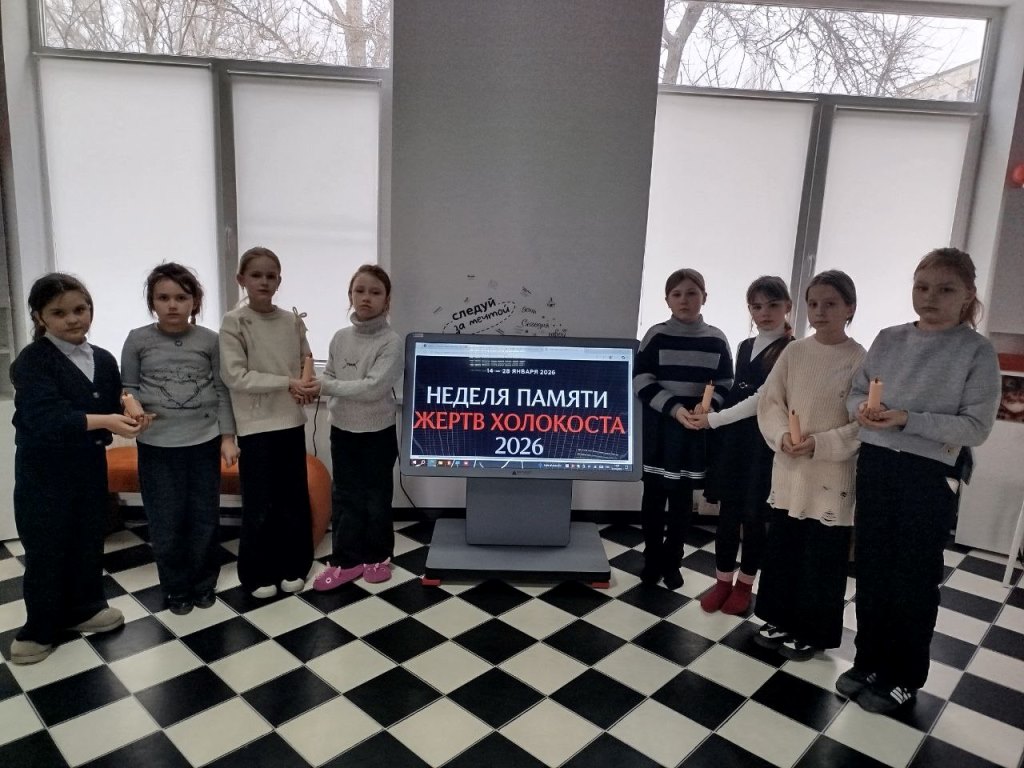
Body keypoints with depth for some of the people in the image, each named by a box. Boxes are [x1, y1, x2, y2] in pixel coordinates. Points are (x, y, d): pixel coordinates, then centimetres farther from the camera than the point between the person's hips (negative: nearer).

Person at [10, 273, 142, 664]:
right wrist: (101, 421, -32)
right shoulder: (32, 361, -14)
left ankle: (82, 609, 33)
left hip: (90, 466, 6)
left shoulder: (104, 360, 6)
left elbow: (112, 408, 12)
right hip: (44, 471, -5)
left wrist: (128, 415, -10)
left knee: (89, 541, 15)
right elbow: (44, 418, -26)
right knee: (45, 549, 5)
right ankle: (39, 628, 22)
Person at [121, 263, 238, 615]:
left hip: (204, 442, 0)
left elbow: (222, 390, 2)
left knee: (205, 519, 9)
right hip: (157, 445, 0)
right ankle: (176, 587, 26)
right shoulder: (138, 340, -2)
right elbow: (128, 387, 7)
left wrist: (227, 436, -2)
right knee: (166, 523, 7)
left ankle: (204, 583, 27)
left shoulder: (210, 340, -1)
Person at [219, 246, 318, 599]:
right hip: (256, 425, -4)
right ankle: (259, 575, 22)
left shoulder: (293, 321, 4)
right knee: (260, 504, 5)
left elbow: (306, 362, 12)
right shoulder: (234, 323, -8)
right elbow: (236, 377, -14)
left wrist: (308, 387, -10)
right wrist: (287, 384, -20)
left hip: (291, 422, 4)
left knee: (294, 500, 12)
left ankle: (293, 568, 28)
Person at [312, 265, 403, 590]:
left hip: (378, 433, -4)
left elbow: (373, 388, -23)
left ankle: (377, 557, 28)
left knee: (377, 498, 10)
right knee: (345, 497, 11)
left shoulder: (391, 342, -15)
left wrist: (326, 387, -20)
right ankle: (346, 560, 22)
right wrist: (335, 406, -12)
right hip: (342, 431, 4)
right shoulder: (340, 338, 1)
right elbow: (329, 379, 8)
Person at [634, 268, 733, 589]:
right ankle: (652, 560, 21)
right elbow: (641, 381, -7)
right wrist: (673, 408, -18)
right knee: (654, 494, 6)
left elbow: (725, 383, 6)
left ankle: (672, 562, 23)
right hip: (659, 426, -1)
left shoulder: (716, 339, 2)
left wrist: (707, 407, -14)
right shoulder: (656, 335, -3)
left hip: (697, 429, 1)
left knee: (682, 497, 9)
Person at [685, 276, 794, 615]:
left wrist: (712, 420, -14)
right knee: (727, 513, 9)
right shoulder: (745, 346, 12)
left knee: (755, 516, 7)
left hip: (762, 443, -5)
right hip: (733, 439, 5)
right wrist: (715, 425, 11)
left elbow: (761, 401, -16)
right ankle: (723, 580, 23)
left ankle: (744, 585, 24)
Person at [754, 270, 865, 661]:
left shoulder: (862, 360, -10)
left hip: (832, 478, -4)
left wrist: (819, 444, -20)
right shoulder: (793, 352, 3)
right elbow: (769, 402, 4)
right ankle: (780, 620, 32)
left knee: (823, 561, 8)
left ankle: (811, 631, 26)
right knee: (781, 551, 14)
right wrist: (782, 436, -13)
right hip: (788, 472, 4)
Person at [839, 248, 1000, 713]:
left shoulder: (977, 352, -7)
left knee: (914, 578, 8)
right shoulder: (889, 339, 5)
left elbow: (976, 427, -13)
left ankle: (903, 678, 26)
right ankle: (868, 662, 31)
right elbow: (856, 391, 10)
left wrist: (908, 420, -23)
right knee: (871, 569, 13)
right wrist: (861, 408, -13)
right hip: (876, 464, 4)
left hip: (931, 475, -4)